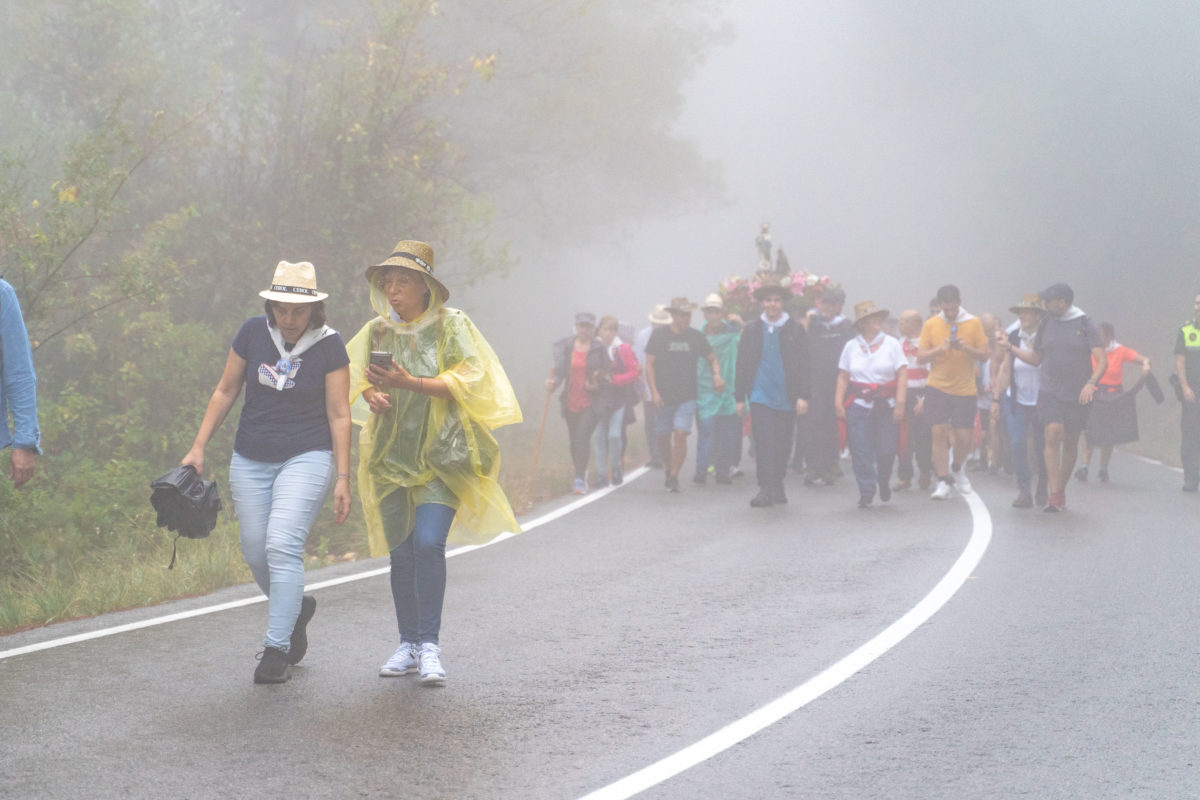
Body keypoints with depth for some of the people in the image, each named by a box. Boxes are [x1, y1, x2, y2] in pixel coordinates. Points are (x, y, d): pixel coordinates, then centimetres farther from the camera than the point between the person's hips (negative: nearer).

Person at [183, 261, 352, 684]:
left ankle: (277, 649, -13)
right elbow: (225, 391, 9)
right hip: (250, 460, 4)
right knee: (255, 553, 5)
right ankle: (297, 607, 34)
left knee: (282, 545, -18)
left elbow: (339, 415, -5)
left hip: (306, 458, -4)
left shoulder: (329, 345, -7)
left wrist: (343, 478, -9)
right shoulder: (253, 333, 0)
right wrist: (198, 447, 5)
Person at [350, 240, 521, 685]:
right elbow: (359, 379, 17)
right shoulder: (379, 330, 9)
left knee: (428, 543, -18)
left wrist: (409, 383, -19)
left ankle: (430, 645, -11)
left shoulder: (450, 325, -2)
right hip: (392, 456, 4)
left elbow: (467, 381, -9)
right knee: (400, 552, 5)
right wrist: (372, 395, -7)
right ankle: (409, 645, 17)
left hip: (442, 453, -4)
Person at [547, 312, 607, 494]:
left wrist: (597, 384, -13)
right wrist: (553, 383, -19)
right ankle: (581, 475, 29)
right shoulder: (566, 346, 4)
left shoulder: (599, 348, -1)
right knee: (574, 441, 10)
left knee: (583, 438, -16)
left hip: (590, 402, -3)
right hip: (571, 401, 3)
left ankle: (580, 479, -16)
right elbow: (560, 371, 1)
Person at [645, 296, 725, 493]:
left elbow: (712, 359, 16)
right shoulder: (659, 336, 0)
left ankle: (674, 477, -12)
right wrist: (654, 392, -10)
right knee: (663, 438, 8)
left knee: (680, 435, -14)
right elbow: (649, 365, 0)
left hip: (686, 397, 0)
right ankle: (669, 469, 32)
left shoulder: (696, 337, 4)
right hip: (663, 397, 0)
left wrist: (717, 374, -5)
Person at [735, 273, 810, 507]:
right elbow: (742, 365, 9)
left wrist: (803, 396, -5)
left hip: (787, 398, 1)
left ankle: (777, 486, 24)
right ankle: (766, 489, -13)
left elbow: (803, 365, 3)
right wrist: (740, 397, 5)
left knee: (783, 444, 8)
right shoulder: (752, 330, 6)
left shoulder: (795, 329, 3)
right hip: (760, 396, -1)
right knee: (763, 442, -11)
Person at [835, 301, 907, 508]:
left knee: (886, 450, -2)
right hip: (859, 404, 1)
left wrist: (900, 403, -9)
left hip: (886, 405, -1)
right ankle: (866, 493, 1)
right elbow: (843, 377, 8)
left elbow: (903, 374, 0)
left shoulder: (891, 344, 4)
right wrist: (839, 403, -1)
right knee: (861, 452, -6)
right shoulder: (851, 346, 8)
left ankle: (884, 482, 27)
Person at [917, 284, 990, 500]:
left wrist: (966, 348, -19)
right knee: (939, 434, -9)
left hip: (965, 391, 0)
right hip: (937, 388, 0)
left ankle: (956, 469, 30)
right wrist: (940, 349, -17)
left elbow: (984, 355, 0)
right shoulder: (930, 325, 1)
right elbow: (920, 357, 1)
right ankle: (943, 482, -3)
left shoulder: (973, 323, 0)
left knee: (964, 438, 1)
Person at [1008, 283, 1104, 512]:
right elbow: (1036, 358, 21)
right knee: (1053, 435, -17)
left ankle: (1062, 488, 27)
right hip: (1049, 392, 1)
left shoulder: (1086, 325, -2)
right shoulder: (1046, 324, 9)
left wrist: (1091, 383, -24)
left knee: (1071, 443, 8)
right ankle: (1054, 494, -21)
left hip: (1077, 395, -1)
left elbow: (1101, 361, -8)